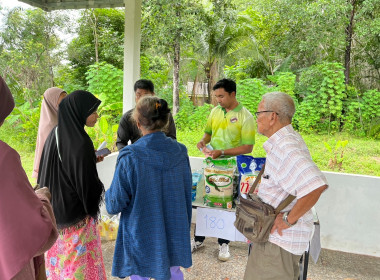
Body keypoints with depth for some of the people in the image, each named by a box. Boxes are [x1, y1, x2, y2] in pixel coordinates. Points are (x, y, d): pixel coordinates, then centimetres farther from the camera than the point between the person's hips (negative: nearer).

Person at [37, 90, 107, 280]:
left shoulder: (54, 134, -1)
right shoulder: (81, 143, -25)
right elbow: (88, 185, -21)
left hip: (53, 210, 8)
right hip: (77, 216, -8)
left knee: (60, 258, 22)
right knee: (81, 264, 8)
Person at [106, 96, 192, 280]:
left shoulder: (129, 158, -22)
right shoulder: (179, 152, -8)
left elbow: (114, 206, -15)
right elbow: (187, 194, 4)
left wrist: (108, 193, 7)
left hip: (141, 237, -3)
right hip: (174, 235, 4)